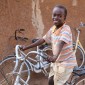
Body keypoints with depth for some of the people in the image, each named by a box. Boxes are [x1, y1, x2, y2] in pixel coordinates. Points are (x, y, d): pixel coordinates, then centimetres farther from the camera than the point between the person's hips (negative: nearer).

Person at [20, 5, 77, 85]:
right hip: (56, 61, 8)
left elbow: (61, 44, -39)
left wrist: (54, 57, -55)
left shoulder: (66, 29, -24)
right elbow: (43, 39, 8)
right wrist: (27, 47, 8)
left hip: (66, 62, -8)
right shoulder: (52, 29, 0)